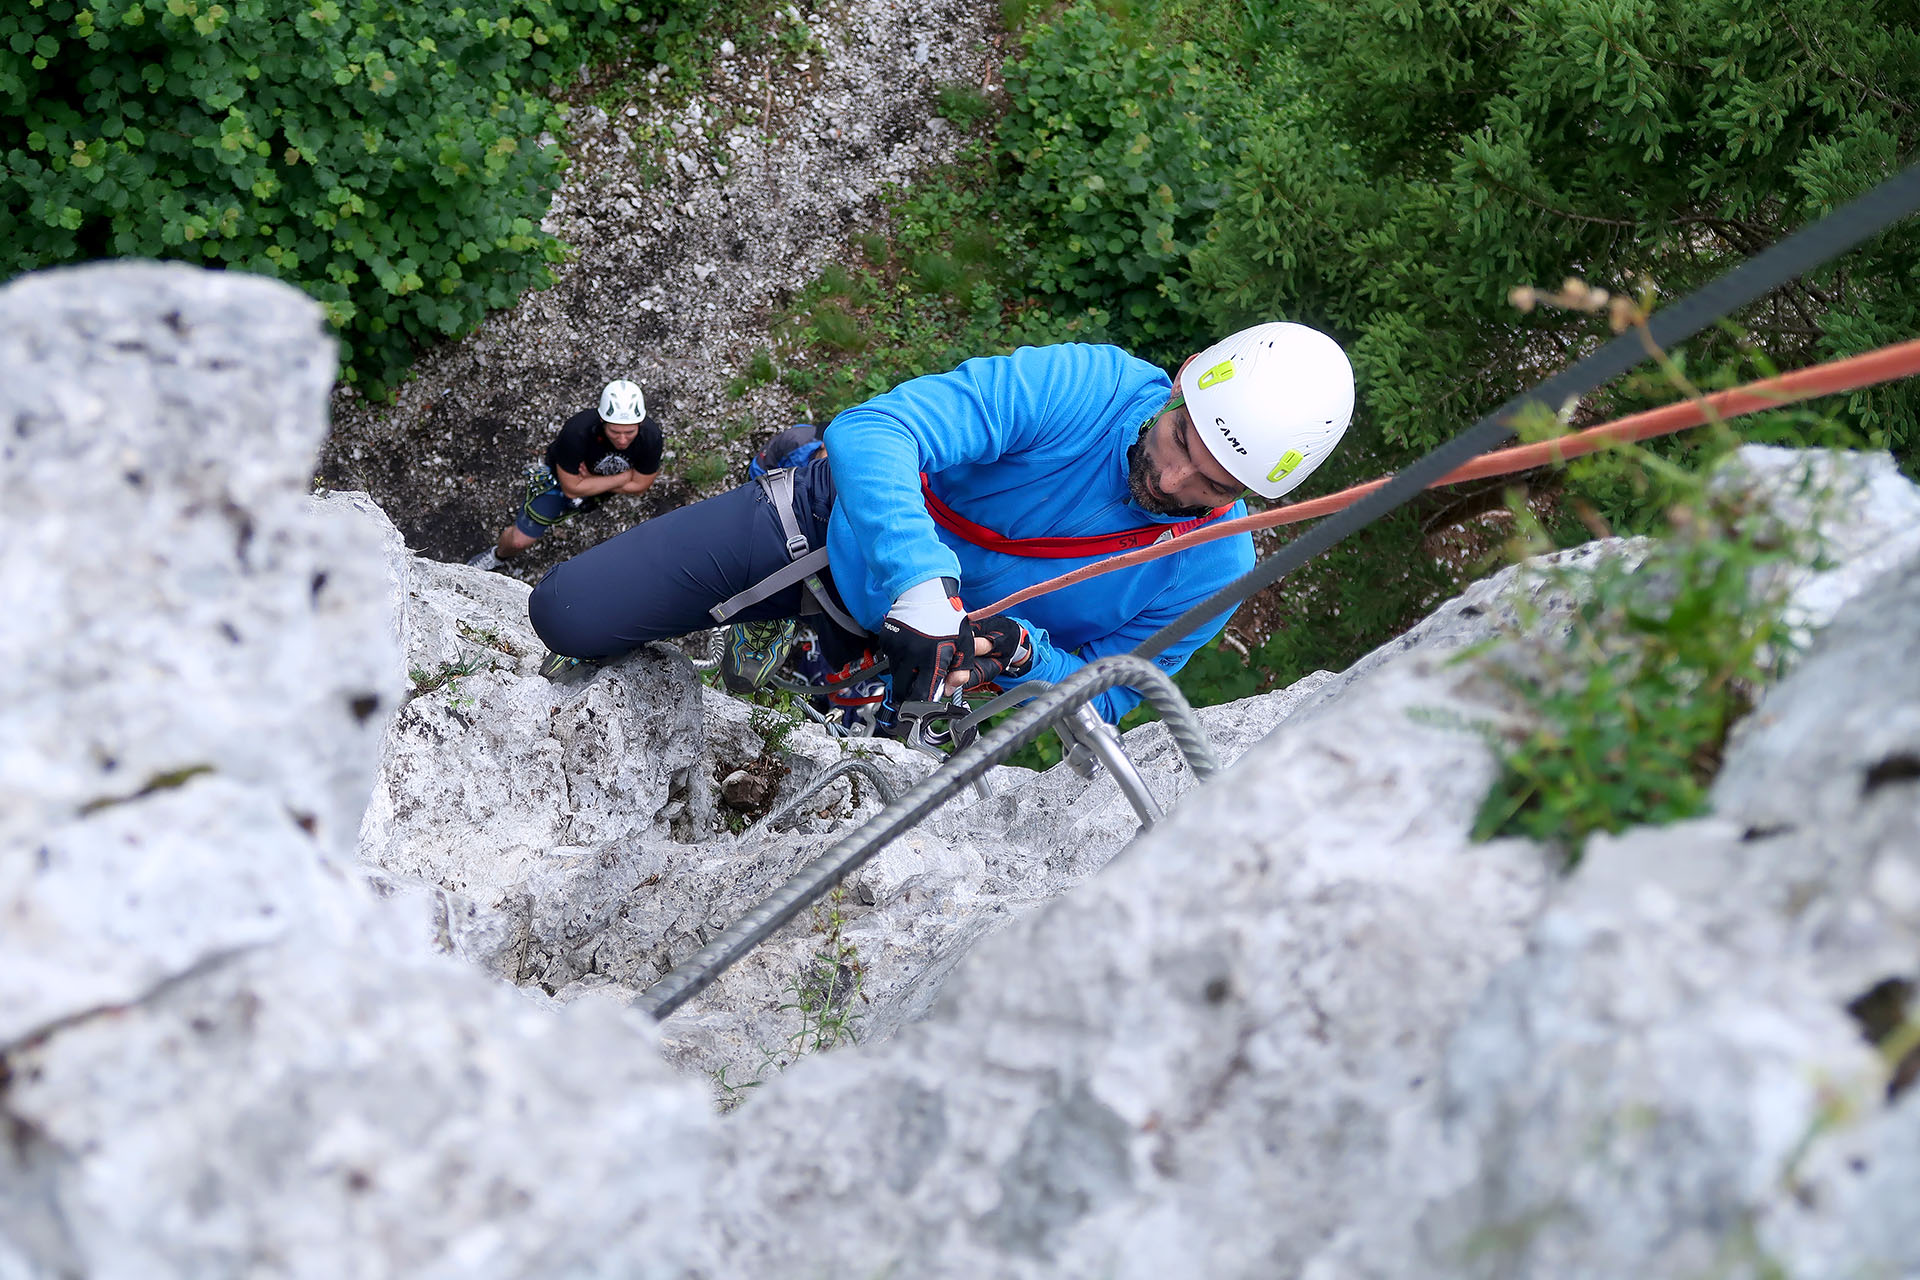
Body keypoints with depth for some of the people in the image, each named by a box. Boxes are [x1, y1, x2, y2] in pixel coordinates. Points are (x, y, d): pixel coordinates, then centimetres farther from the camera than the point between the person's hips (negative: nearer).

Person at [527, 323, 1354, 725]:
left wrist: (1018, 654, -32)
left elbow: (1105, 696, -9)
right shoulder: (1088, 386, -31)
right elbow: (871, 433, -37)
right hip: (835, 522, -3)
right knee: (565, 617, -7)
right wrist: (920, 583, -54)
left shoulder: (1213, 573, -20)